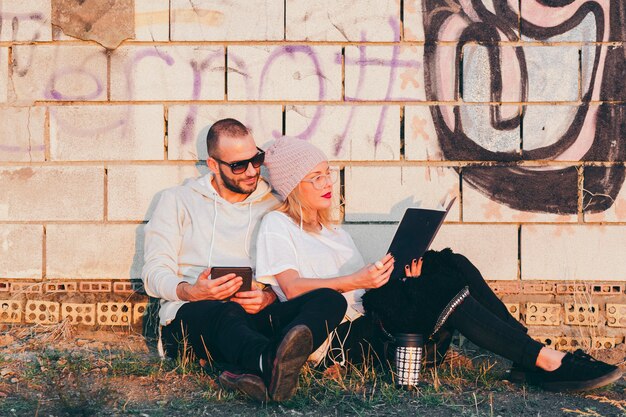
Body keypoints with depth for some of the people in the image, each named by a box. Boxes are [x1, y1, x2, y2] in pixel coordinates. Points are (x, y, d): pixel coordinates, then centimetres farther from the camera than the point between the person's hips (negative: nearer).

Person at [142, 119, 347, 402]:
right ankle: (272, 363, -74)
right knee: (226, 312, -40)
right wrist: (191, 292, -17)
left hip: (256, 315, 3)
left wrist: (269, 297, -13)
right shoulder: (177, 201, 14)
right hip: (190, 314, -3)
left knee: (330, 300, -26)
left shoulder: (274, 205, 19)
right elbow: (154, 273, 5)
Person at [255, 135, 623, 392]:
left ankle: (531, 357, -19)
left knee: (449, 265, -15)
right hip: (336, 338, -7)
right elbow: (292, 288, -14)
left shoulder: (333, 231, 26)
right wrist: (357, 281, -25)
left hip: (368, 320, 8)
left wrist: (398, 273, -2)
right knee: (442, 288, -26)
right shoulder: (277, 227, 2)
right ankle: (548, 361, -26)